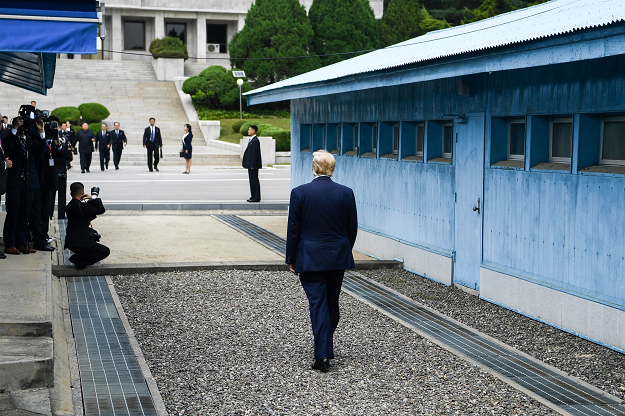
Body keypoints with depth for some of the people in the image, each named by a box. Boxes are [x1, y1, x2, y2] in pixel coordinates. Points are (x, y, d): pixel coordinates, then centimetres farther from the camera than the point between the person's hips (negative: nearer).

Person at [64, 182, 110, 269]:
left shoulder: (70, 206, 12)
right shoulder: (80, 206, -18)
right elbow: (101, 209, -17)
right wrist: (94, 197, -5)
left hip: (70, 241, 10)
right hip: (79, 243, -10)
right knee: (105, 251, -3)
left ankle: (78, 258, 15)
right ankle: (78, 259, -7)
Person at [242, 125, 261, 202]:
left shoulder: (255, 141, -16)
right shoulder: (252, 140, 17)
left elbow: (255, 154, -20)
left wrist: (252, 165, -21)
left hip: (253, 165, -11)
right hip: (250, 164, 11)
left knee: (254, 180, -7)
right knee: (252, 180, 13)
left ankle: (256, 198, -4)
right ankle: (254, 196, 18)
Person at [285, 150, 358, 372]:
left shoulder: (299, 193, -10)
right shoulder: (346, 193, -3)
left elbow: (293, 229, -6)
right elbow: (352, 228, 4)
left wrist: (291, 258, 4)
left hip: (310, 258, -3)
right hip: (338, 257, 3)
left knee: (317, 303, -2)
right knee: (332, 301, 17)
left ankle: (323, 355, -8)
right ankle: (326, 344, 34)